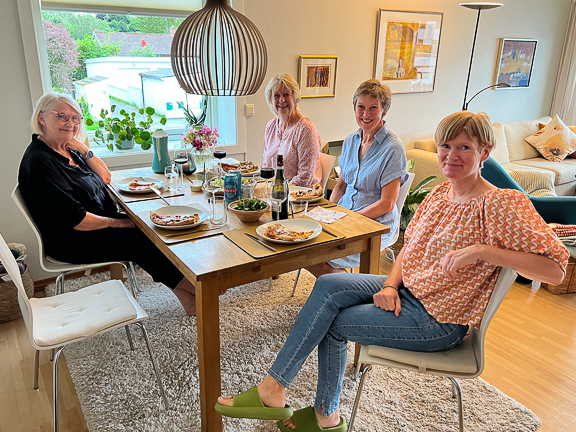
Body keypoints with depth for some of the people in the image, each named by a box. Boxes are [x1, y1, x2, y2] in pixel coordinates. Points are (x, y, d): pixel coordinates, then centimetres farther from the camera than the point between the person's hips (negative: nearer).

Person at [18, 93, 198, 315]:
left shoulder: (67, 149, 8)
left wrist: (84, 150, -4)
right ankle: (188, 290, -4)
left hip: (99, 222, 9)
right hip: (71, 241, -9)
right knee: (141, 240, -17)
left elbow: (105, 178, 11)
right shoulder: (40, 162, -20)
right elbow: (74, 219, -25)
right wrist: (118, 223, -17)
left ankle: (185, 293, -13)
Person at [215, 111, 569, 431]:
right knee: (328, 286, -11)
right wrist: (390, 285, -8)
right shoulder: (439, 195, 5)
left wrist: (482, 250, -32)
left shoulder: (504, 205, -18)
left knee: (332, 322, -10)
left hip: (438, 322, -7)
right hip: (405, 291, 7)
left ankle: (273, 390, 11)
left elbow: (556, 269, -22)